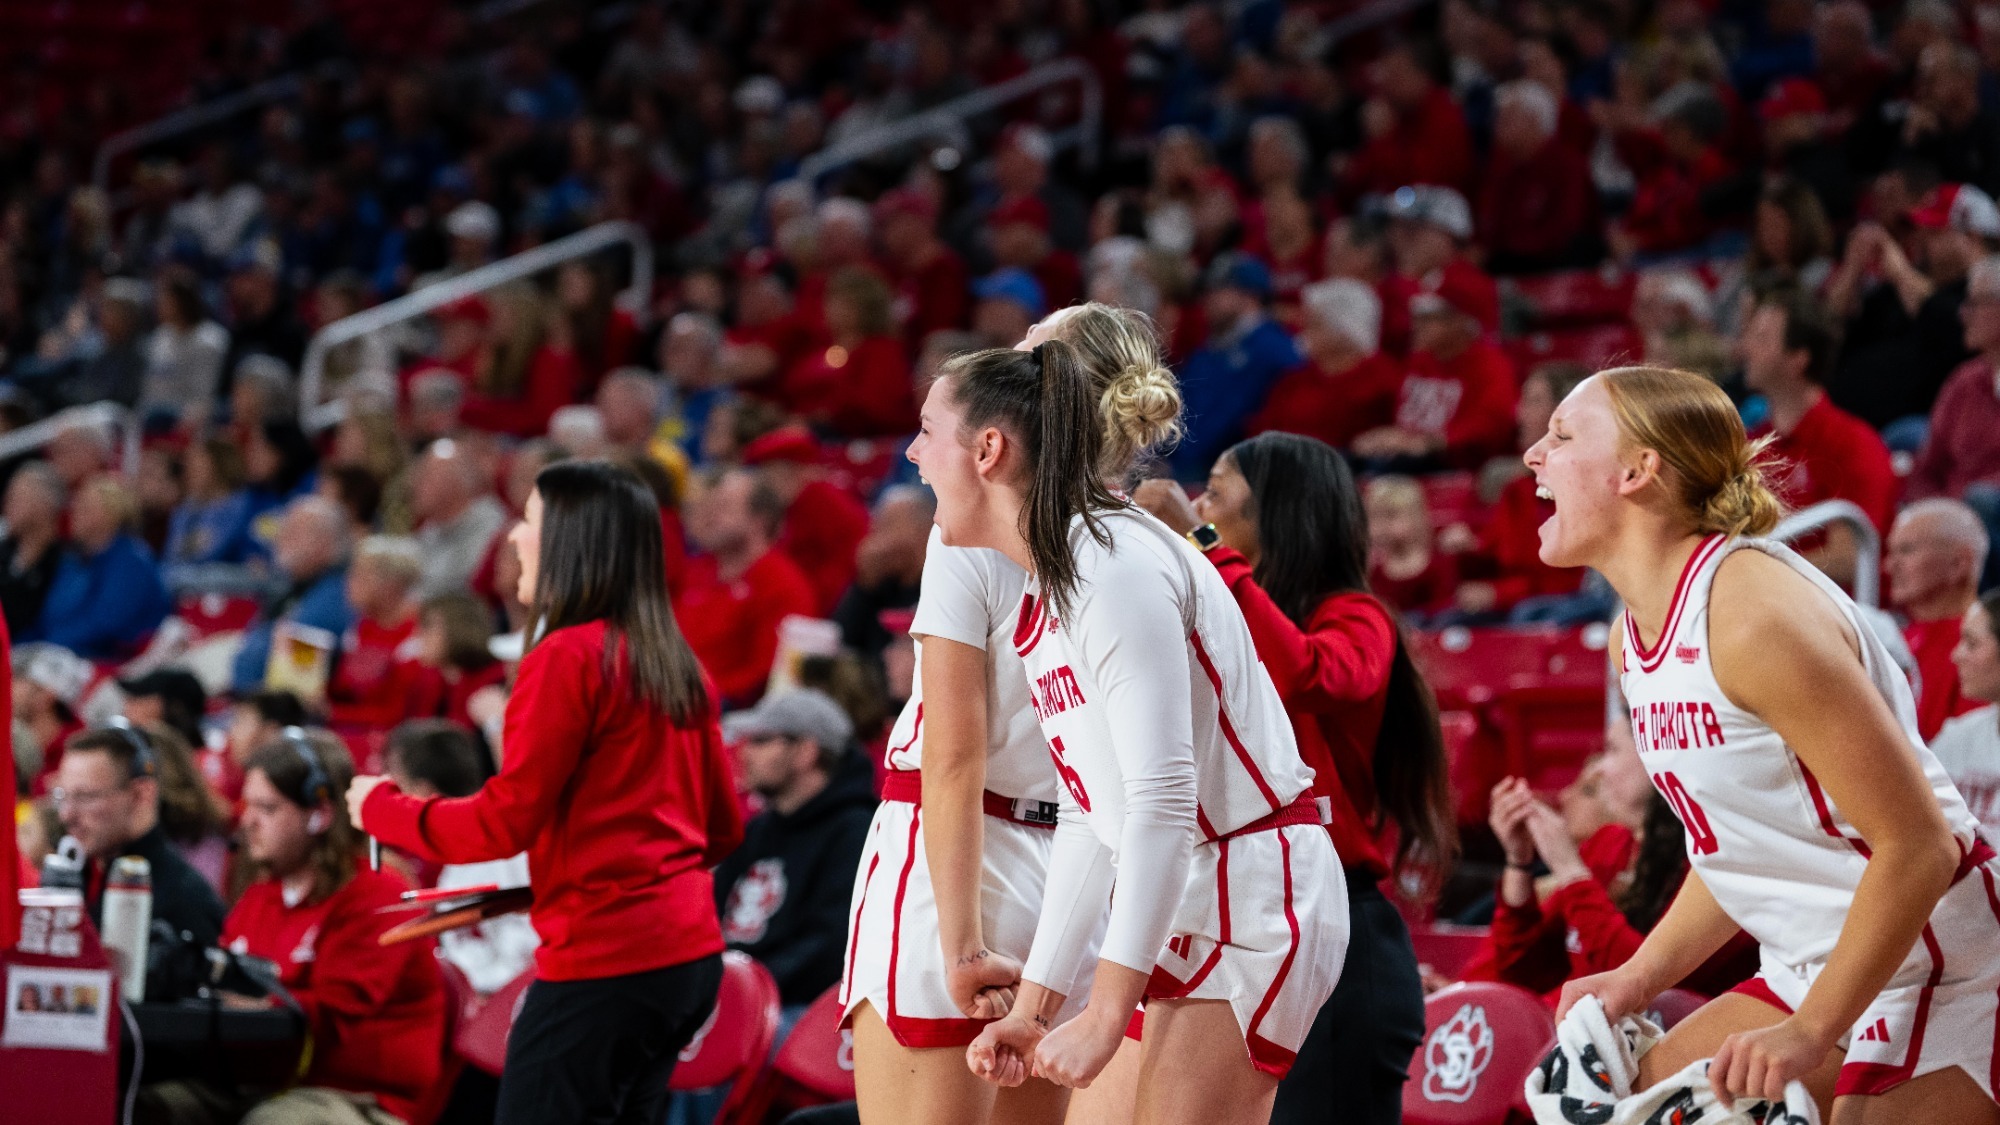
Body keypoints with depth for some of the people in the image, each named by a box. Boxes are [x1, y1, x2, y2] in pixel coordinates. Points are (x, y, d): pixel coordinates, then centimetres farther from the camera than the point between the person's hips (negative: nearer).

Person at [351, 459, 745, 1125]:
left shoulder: (568, 657, -11)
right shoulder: (674, 663, 13)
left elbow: (505, 821, -12)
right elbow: (722, 826, 18)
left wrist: (382, 809, 1)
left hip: (602, 960, -9)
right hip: (690, 951, 9)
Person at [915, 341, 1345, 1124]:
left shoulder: (1115, 566, -17)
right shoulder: (1042, 598, 12)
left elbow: (1162, 801, -23)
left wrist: (1106, 1013, -24)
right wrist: (1034, 1005, 14)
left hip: (1255, 902, -9)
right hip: (1190, 909, 9)